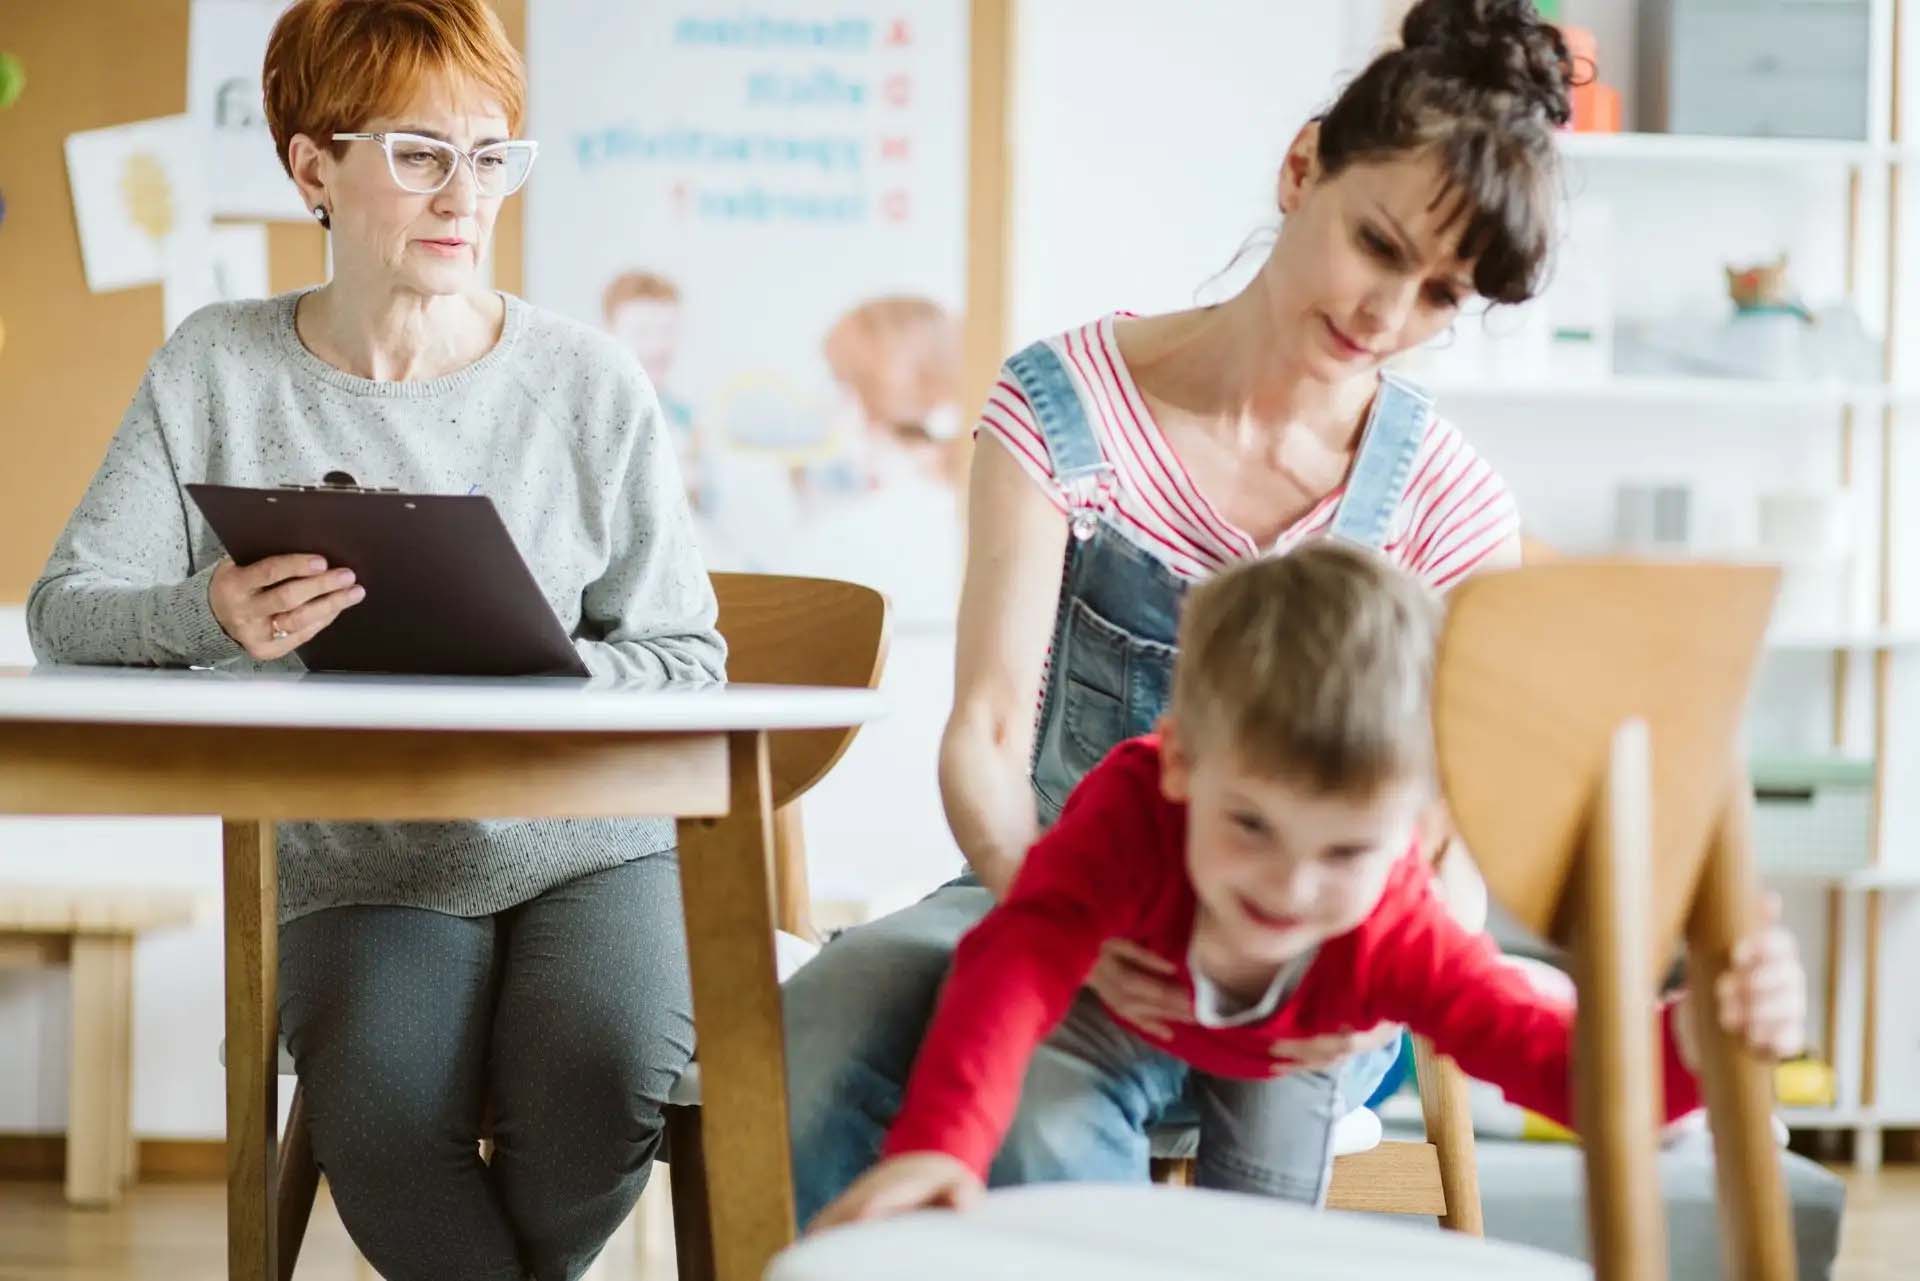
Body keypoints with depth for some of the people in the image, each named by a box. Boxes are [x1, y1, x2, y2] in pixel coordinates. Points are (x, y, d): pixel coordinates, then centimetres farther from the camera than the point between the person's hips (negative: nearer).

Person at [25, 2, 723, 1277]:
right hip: (361, 867, 0)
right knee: (382, 1118, -32)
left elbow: (685, 660, 0)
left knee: (596, 1088, -29)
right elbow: (66, 608, -3)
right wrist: (211, 616, -25)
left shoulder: (591, 384, -2)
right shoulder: (220, 369, 2)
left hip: (590, 843, 0)